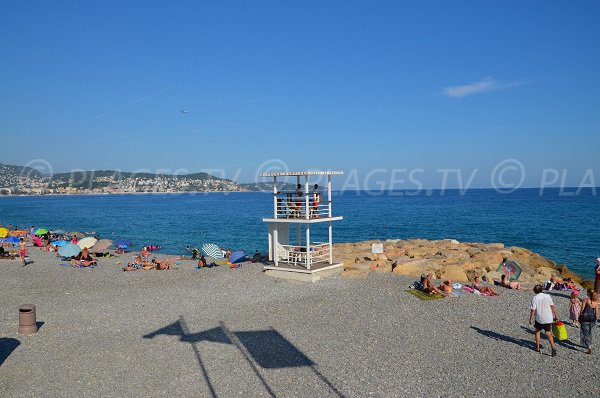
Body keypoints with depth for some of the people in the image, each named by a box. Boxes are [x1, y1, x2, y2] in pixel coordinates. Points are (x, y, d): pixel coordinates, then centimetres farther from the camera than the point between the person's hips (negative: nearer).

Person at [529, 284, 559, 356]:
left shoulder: (534, 298, -9)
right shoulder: (547, 296, -2)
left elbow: (533, 310, -10)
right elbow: (552, 307, -3)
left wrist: (530, 318, 1)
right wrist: (556, 316, 6)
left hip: (539, 319, -2)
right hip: (548, 319, 2)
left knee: (537, 331, 19)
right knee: (548, 334, 9)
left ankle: (537, 347, 25)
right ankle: (553, 346, -11)